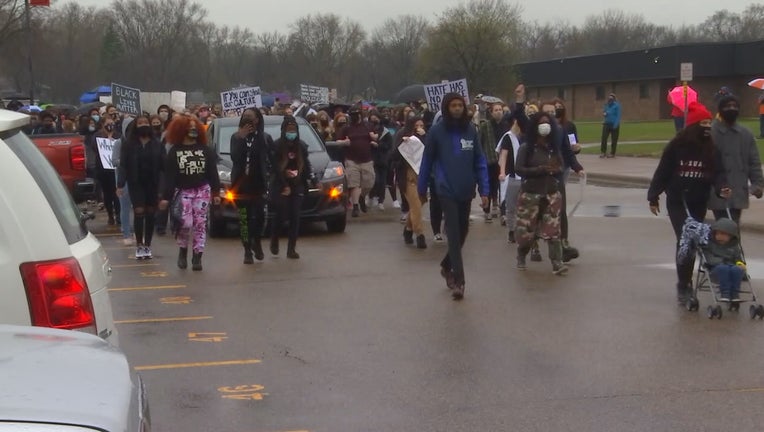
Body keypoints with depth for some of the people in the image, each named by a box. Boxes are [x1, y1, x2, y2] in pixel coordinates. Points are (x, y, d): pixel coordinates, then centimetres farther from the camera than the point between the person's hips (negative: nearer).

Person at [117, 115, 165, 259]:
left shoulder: (157, 144, 4)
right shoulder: (128, 144, 2)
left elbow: (163, 165, 0)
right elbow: (123, 165, -2)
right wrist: (120, 184, -11)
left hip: (153, 184, 2)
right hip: (136, 184, -2)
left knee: (151, 214, 4)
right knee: (139, 213, -9)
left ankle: (147, 245, 13)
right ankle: (139, 246, -1)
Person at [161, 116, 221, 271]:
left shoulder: (205, 149, 5)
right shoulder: (174, 151, 1)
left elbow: (213, 172, 4)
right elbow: (169, 175, -2)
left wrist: (216, 192, -2)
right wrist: (166, 197, -8)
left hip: (202, 190, 1)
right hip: (183, 191, -1)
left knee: (200, 224, -1)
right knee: (186, 223, -12)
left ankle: (197, 257, 4)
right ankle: (182, 251, 12)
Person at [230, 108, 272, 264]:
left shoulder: (265, 138, 4)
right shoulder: (236, 137, 4)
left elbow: (271, 159, 8)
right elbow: (235, 157, -11)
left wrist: (268, 173, -8)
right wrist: (241, 138, -17)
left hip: (259, 184, 0)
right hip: (241, 184, 0)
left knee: (260, 216, -4)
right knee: (244, 218, 0)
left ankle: (256, 242, 22)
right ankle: (248, 250, 6)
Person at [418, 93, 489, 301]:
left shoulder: (471, 130, 0)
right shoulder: (437, 131, -6)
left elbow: (480, 161, 2)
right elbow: (427, 161, 2)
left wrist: (484, 190, -3)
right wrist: (422, 189, 6)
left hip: (466, 191, 4)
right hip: (447, 191, -3)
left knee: (462, 232, 15)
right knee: (454, 234, -7)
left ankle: (447, 266, 36)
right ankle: (458, 280, -6)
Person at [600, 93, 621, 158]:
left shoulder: (617, 106, -7)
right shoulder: (607, 105, 11)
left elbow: (618, 116, -10)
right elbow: (604, 112, 23)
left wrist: (616, 125, -18)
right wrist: (604, 114, -2)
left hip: (614, 125, -5)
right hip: (607, 124, 5)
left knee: (614, 140, 3)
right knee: (604, 138, -6)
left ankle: (612, 153, 10)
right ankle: (603, 152, -2)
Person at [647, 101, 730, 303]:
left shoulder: (711, 149, -1)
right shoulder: (676, 146, -10)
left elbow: (718, 172, -4)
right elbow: (662, 172, -4)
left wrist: (722, 187, -26)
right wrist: (653, 197, -2)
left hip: (699, 202, 3)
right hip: (677, 201, -3)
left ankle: (685, 283, 19)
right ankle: (684, 284, -4)